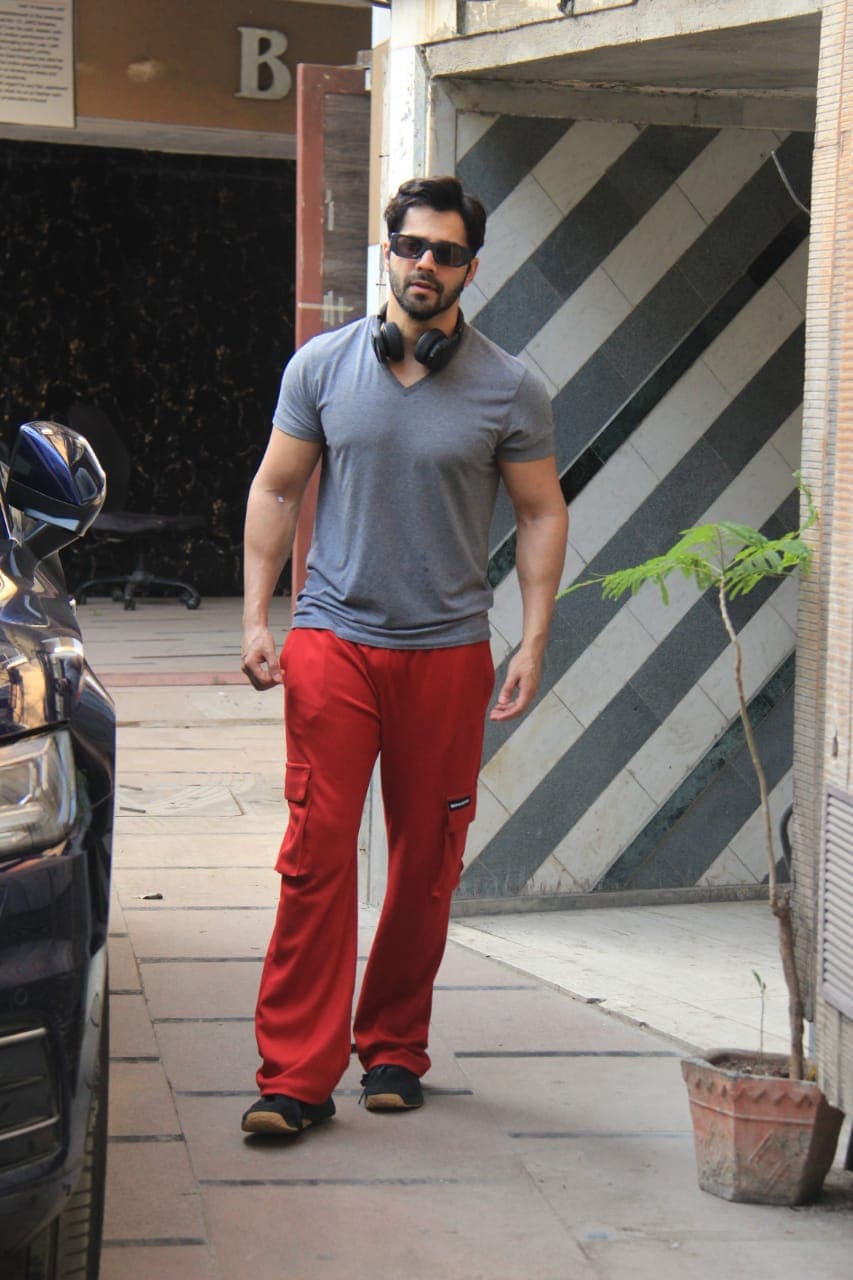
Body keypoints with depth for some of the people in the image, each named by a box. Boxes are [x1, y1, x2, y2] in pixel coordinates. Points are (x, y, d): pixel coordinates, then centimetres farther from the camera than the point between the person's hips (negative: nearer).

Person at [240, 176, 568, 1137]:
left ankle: (394, 1048, 23)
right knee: (317, 852, -7)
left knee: (426, 861, 7)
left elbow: (541, 514, 7)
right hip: (333, 639, 0)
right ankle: (296, 1074, -4)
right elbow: (276, 490, 10)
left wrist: (534, 640, -1)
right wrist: (256, 615, 2)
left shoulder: (508, 390, 1)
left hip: (447, 651, 1)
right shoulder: (321, 366, 4)